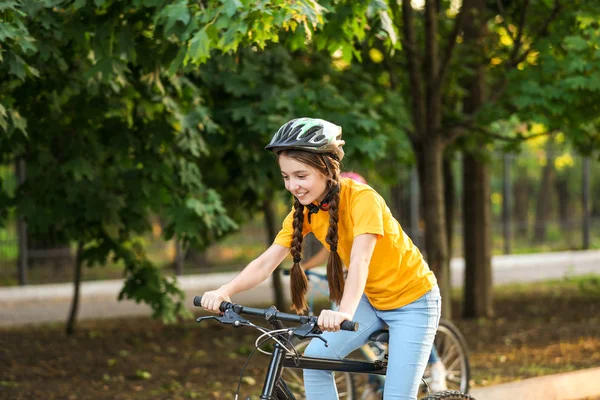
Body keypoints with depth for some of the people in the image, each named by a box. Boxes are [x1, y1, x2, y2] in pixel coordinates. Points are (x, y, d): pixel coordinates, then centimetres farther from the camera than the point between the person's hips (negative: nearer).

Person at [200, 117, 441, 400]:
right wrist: (224, 291, -33)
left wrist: (345, 312, -58)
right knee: (315, 357, -12)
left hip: (412, 299, -6)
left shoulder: (362, 199, -28)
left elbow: (360, 260, -42)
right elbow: (266, 262, -16)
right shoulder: (304, 210, -9)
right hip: (370, 298, 6)